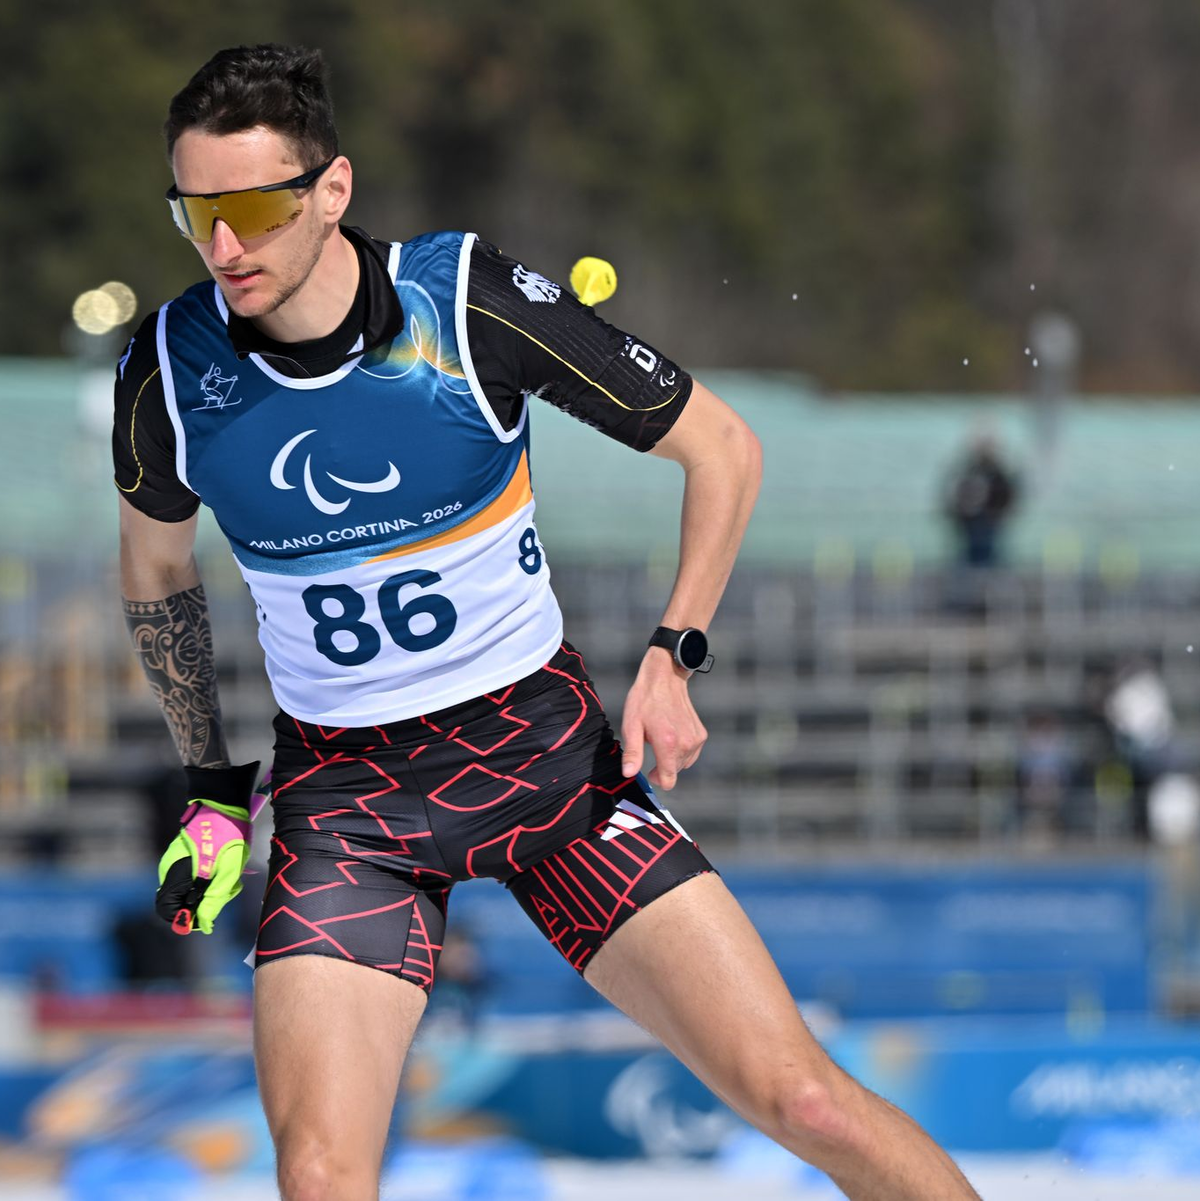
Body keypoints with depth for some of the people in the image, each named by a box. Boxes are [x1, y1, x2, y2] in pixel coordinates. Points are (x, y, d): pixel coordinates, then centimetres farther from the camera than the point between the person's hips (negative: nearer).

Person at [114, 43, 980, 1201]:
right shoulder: (170, 367, -10)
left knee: (801, 1100, -9)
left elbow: (720, 445, -2)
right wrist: (211, 788, 13)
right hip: (343, 789, 1)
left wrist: (672, 654, -10)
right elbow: (156, 564, 13)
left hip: (546, 743, -1)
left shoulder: (467, 300, -16)